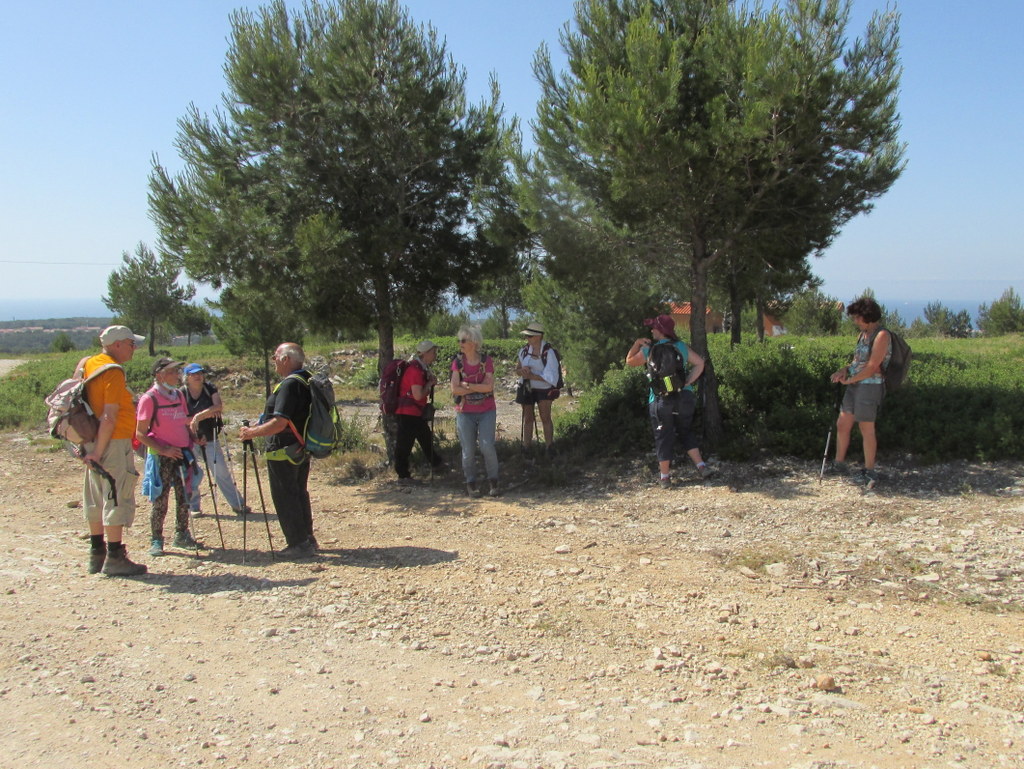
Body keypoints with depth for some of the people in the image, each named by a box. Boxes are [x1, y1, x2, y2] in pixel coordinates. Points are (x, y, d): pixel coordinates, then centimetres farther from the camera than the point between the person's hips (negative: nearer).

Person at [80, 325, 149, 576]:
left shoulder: (88, 364, 13)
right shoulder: (114, 371, -15)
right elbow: (109, 416, -21)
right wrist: (98, 451, -20)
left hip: (94, 442, 9)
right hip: (114, 443, -9)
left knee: (96, 498, 14)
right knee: (117, 498, -5)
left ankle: (96, 555, 22)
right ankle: (115, 558, -2)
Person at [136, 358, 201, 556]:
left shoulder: (179, 395, 11)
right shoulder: (149, 398, -9)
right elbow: (140, 433, -10)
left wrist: (194, 438, 1)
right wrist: (163, 449, -20)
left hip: (183, 453, 6)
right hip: (162, 456, -6)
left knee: (184, 497, 10)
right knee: (160, 499, 0)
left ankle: (182, 535, 23)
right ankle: (156, 540, 11)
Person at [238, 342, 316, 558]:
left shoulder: (289, 385, -22)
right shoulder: (308, 381, 8)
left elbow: (279, 423, -27)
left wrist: (252, 433, -14)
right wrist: (259, 425, 22)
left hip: (284, 451, -10)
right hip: (302, 449, 10)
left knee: (285, 498, 0)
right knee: (299, 494, 18)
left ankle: (299, 544, 3)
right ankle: (307, 539, 25)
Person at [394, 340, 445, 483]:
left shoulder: (423, 368, 11)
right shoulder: (415, 370, -22)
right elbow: (418, 395, -26)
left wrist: (431, 381, 0)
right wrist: (430, 384, -12)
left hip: (417, 412, 10)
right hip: (408, 413, -10)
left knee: (426, 438, 22)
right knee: (404, 444, -2)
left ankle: (436, 463, 38)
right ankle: (403, 475, 5)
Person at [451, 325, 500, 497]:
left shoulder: (486, 361, -2)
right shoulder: (458, 362, 0)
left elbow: (489, 386, -13)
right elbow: (454, 388, -10)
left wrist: (467, 385, -13)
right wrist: (479, 387, -11)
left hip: (487, 411, -1)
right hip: (465, 411, 1)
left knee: (487, 446, -10)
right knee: (468, 450, 3)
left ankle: (493, 481, 9)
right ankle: (471, 483, 19)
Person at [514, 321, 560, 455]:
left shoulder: (549, 352, -16)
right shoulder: (524, 350, 0)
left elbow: (549, 377, -16)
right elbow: (517, 370, 6)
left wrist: (531, 375, -21)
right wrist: (522, 371, -17)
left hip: (543, 389, -4)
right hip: (526, 388, 4)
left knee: (545, 418, -4)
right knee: (528, 418, 10)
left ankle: (549, 448, 3)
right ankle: (526, 446, 17)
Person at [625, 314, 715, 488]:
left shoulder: (648, 350, -4)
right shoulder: (681, 346, 3)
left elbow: (629, 361, 10)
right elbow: (699, 363, -1)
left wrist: (637, 343, 16)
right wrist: (688, 382, -2)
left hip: (660, 400, -3)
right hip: (683, 397, 3)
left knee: (663, 437, 7)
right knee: (686, 432, 20)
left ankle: (665, 477, 12)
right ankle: (701, 466, 10)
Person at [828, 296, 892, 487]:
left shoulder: (881, 335, -13)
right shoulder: (862, 335, 14)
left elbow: (872, 367, -17)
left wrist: (849, 380, -8)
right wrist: (845, 370, 1)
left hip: (870, 386, -9)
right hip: (854, 385, 9)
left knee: (866, 429, -2)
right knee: (842, 424, 12)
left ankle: (869, 472, 8)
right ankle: (839, 464, 24)